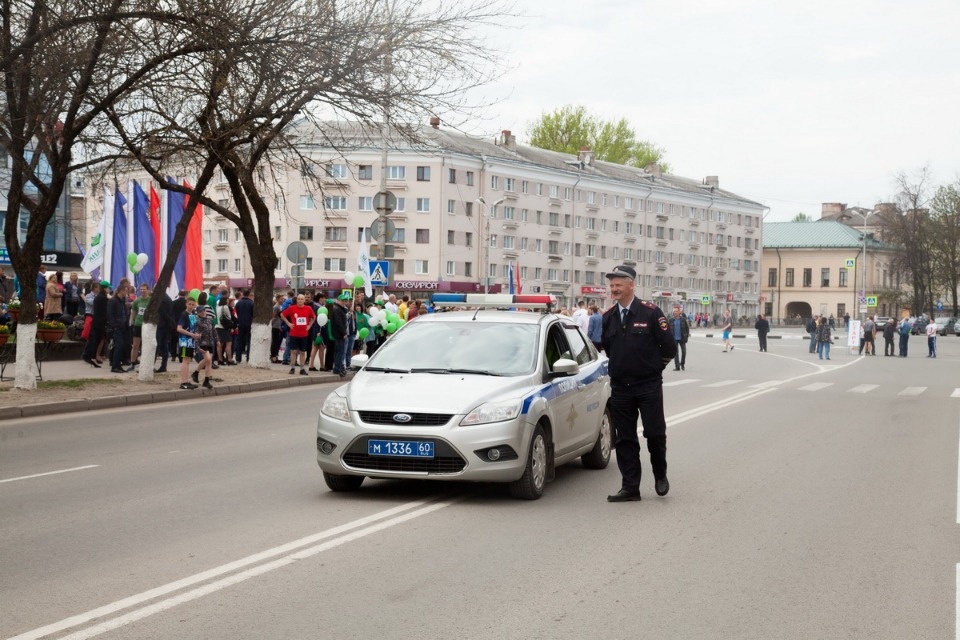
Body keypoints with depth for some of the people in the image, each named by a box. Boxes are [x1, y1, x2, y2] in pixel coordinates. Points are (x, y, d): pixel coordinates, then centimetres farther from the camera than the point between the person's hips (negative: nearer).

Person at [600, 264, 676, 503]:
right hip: (620, 387, 4)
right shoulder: (608, 317, 6)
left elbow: (669, 347, -4)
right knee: (624, 439, 5)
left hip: (649, 386, -4)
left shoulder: (650, 313, -8)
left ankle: (660, 475, 22)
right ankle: (630, 487, 10)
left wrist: (654, 366, 5)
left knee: (655, 433, -3)